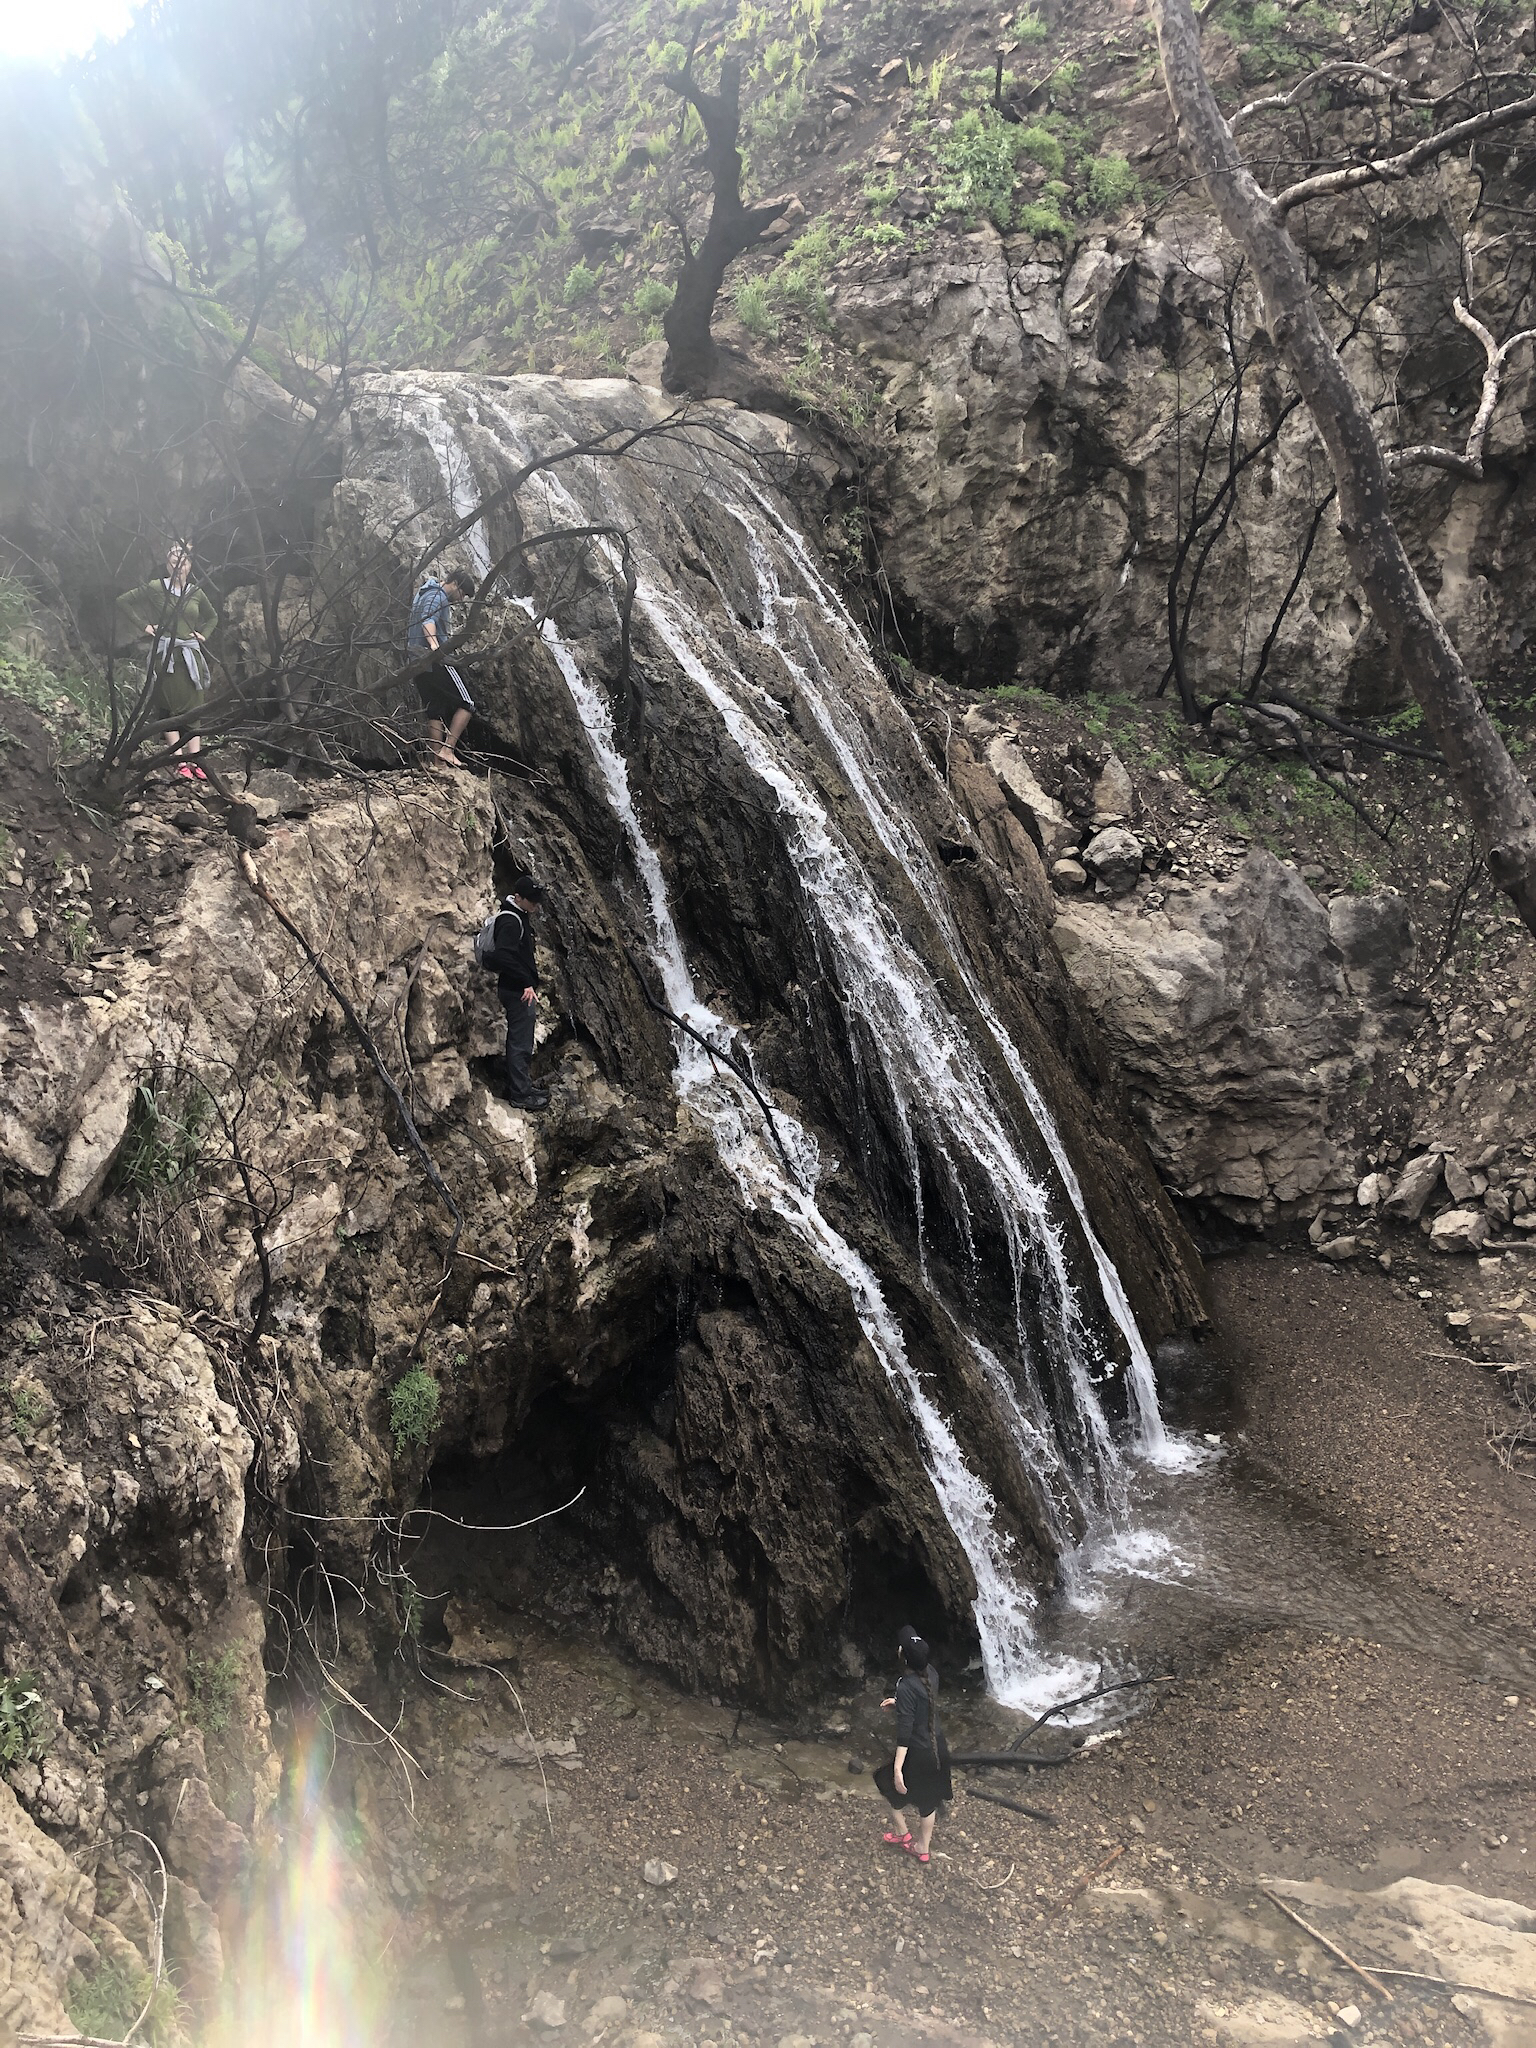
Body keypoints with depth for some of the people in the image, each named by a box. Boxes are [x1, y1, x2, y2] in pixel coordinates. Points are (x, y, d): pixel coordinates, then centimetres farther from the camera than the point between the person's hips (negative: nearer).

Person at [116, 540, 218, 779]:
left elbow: (213, 617, 29)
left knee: (191, 710, -1)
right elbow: (123, 602, 3)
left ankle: (194, 762, -3)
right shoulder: (155, 588, 1)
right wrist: (143, 626, -1)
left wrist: (203, 635, 12)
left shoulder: (196, 594, 11)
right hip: (165, 656, -4)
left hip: (190, 657, 4)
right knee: (171, 710, -6)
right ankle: (180, 764, -9)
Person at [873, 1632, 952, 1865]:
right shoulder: (931, 1673, -8)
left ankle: (901, 1832, 35)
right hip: (938, 1747, 7)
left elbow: (904, 1732, -29)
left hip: (918, 1753, -7)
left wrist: (897, 1769, -26)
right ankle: (922, 1847, 40)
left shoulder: (906, 1687, -30)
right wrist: (898, 1702, 20)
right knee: (928, 1798, 24)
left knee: (886, 1783, 21)